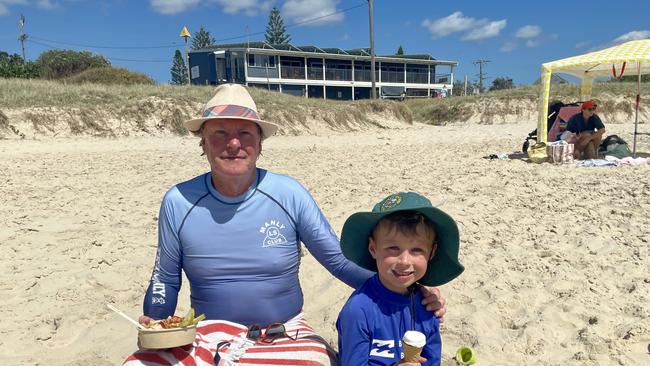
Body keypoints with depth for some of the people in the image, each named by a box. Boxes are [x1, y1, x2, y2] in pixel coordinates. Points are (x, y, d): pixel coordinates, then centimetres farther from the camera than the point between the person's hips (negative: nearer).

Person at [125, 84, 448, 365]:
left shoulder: (289, 194, -10)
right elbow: (166, 279, 8)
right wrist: (153, 323, -8)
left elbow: (339, 261, -6)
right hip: (209, 335, 1)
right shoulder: (178, 202, -7)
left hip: (286, 333, 0)